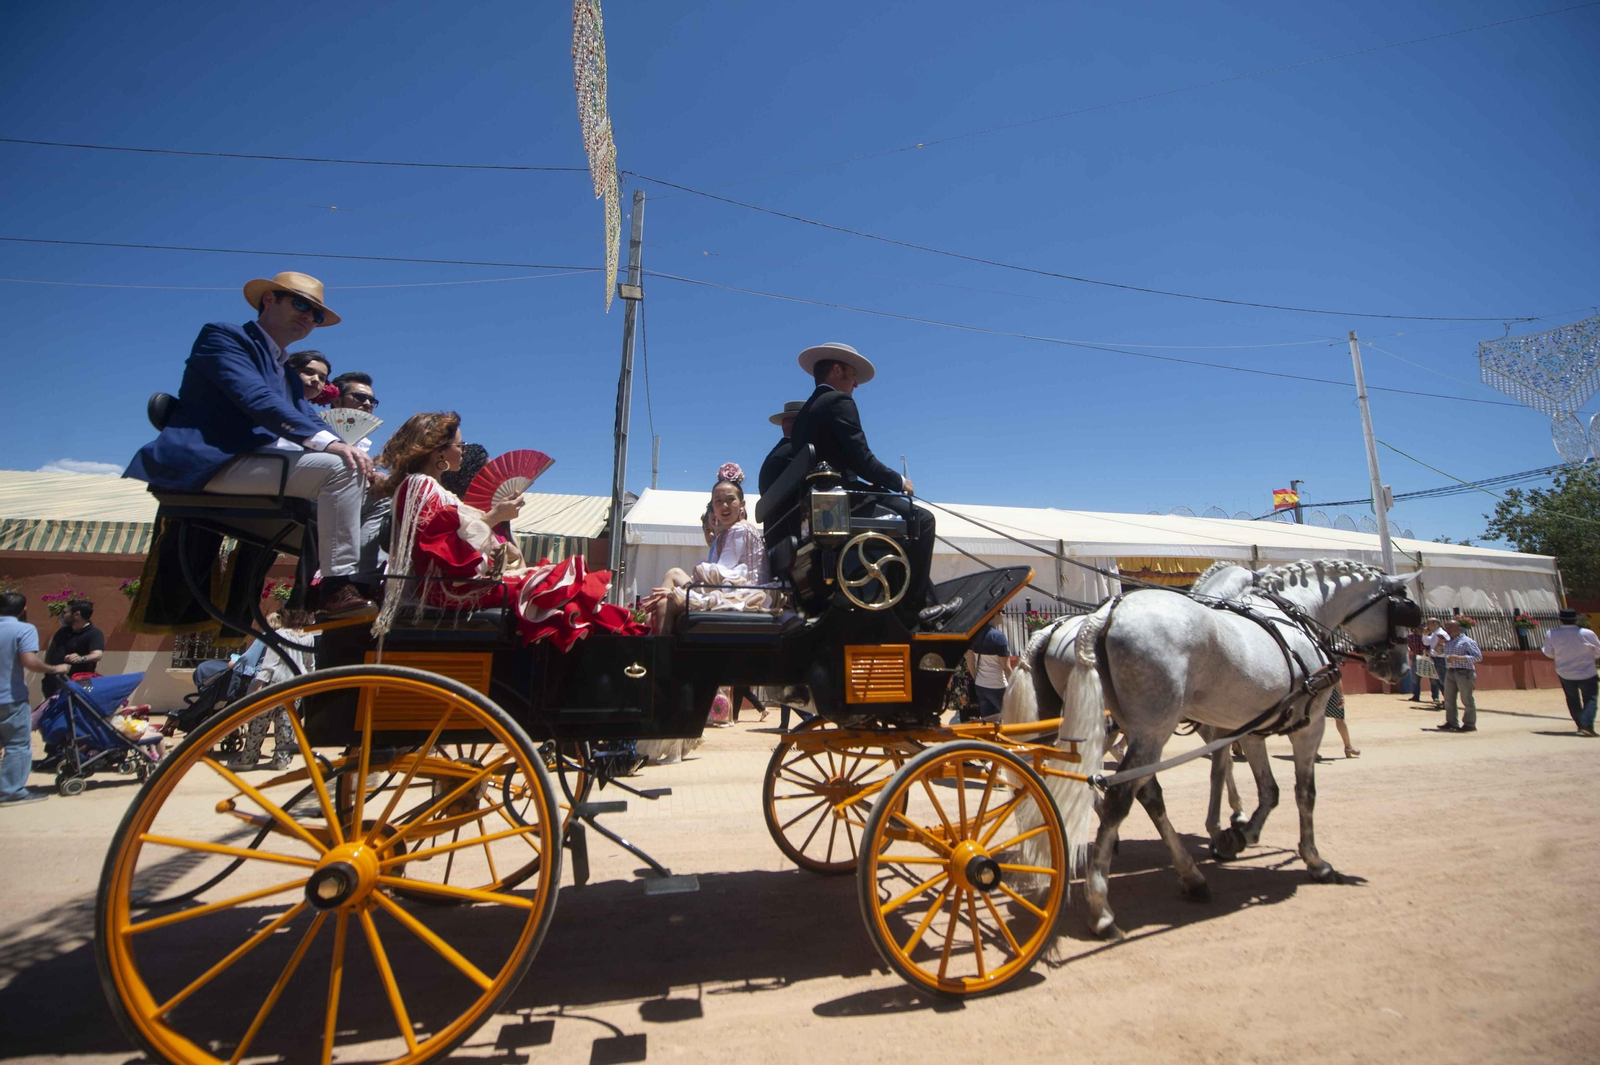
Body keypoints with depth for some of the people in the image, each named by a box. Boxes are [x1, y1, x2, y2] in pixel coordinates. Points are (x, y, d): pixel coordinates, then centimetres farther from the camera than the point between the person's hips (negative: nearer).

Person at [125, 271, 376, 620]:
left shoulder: (288, 374, 27)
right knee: (338, 468, -25)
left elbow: (311, 421, 13)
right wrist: (328, 442, -27)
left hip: (254, 464, 9)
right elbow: (256, 399, -16)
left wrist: (349, 449, -9)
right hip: (211, 462, -9)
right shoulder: (223, 336, 2)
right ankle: (338, 588, -26)